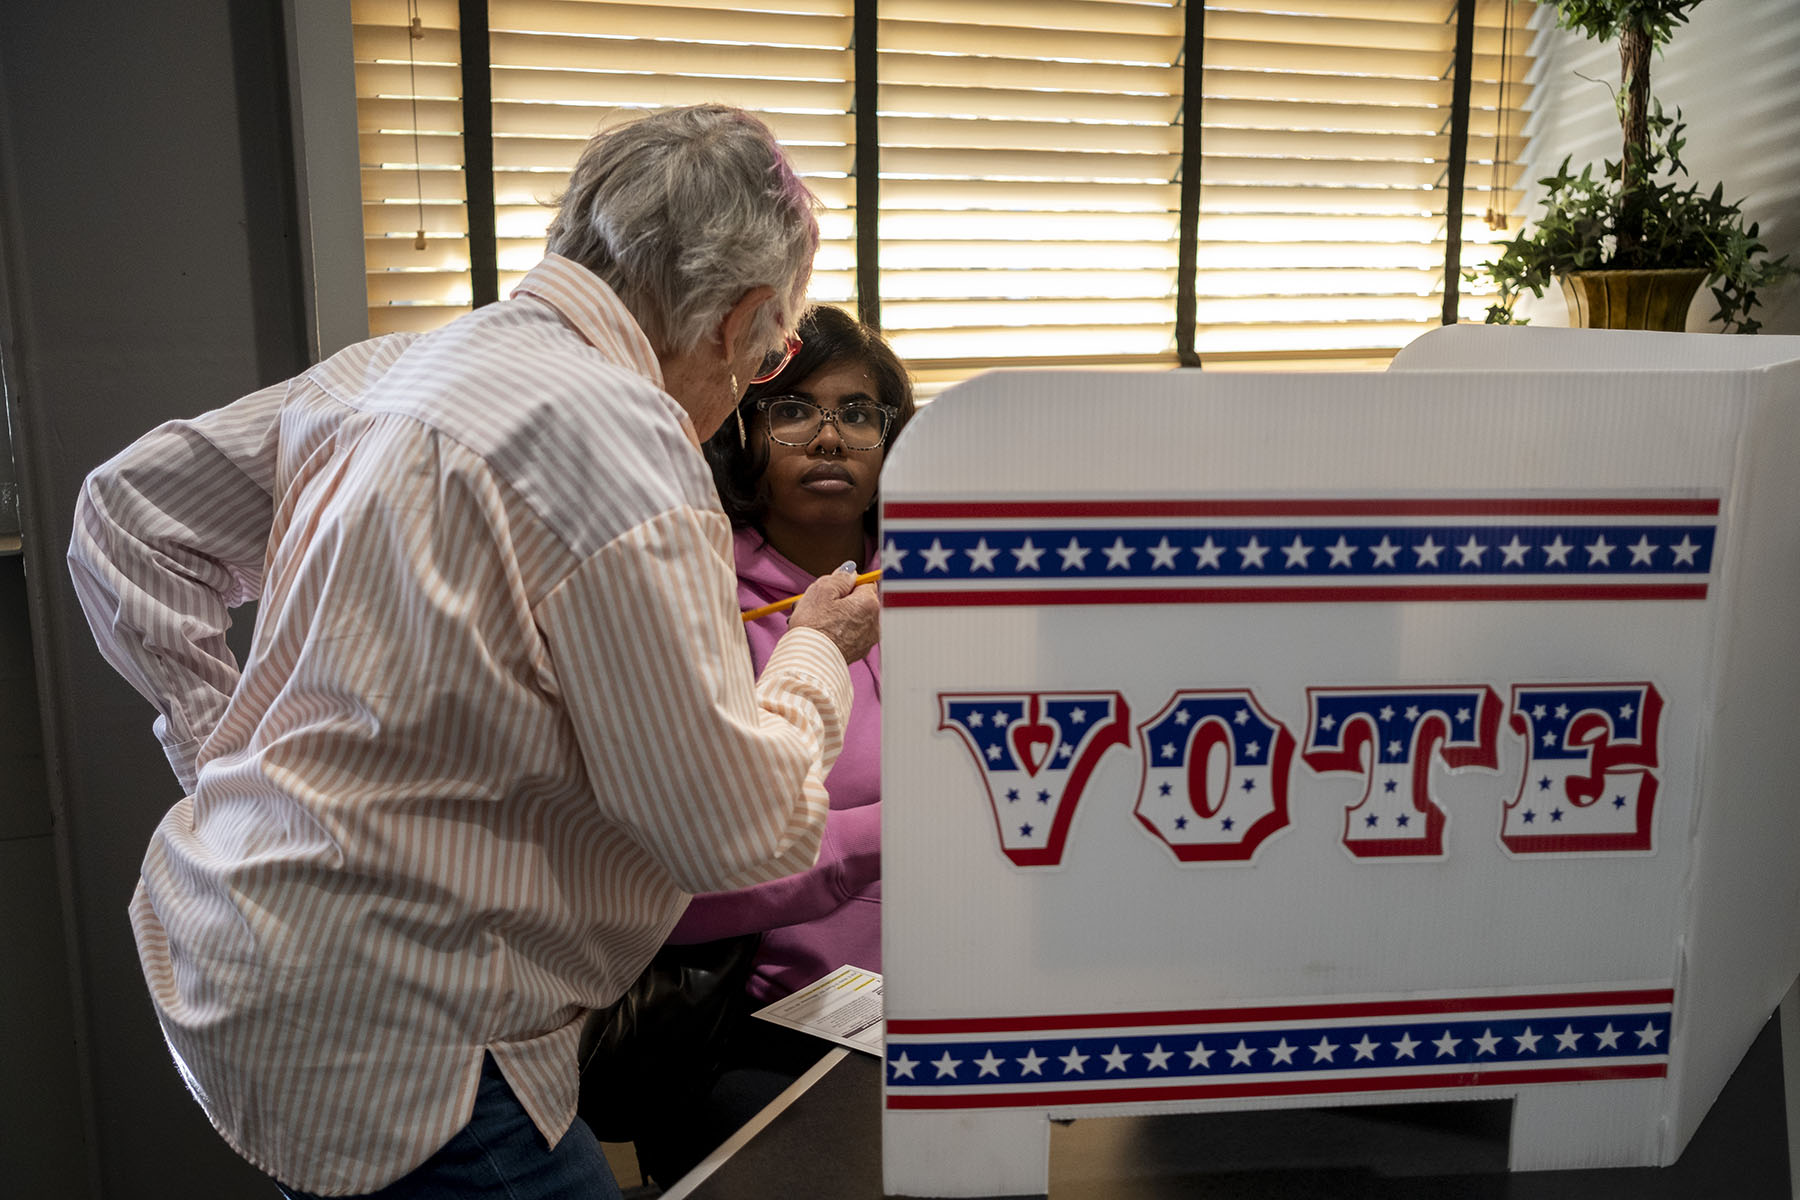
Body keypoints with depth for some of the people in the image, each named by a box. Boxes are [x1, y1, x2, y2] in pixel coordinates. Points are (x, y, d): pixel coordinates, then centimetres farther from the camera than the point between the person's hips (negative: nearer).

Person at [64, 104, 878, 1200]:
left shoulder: (400, 367, 4)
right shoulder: (619, 433, -24)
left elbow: (128, 516, 15)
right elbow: (735, 830, -21)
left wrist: (230, 751, 13)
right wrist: (819, 652, -2)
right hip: (384, 1048, -9)